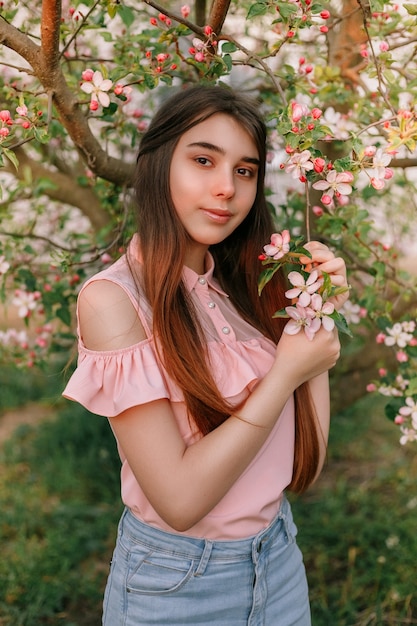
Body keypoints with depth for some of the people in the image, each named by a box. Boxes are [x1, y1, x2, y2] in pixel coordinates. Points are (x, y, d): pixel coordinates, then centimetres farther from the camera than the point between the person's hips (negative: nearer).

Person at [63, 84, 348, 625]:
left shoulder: (246, 286, -2)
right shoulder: (112, 298, -18)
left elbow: (305, 463, -4)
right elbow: (179, 499, -23)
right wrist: (286, 372, -19)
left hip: (280, 558, 5)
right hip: (175, 581, -5)